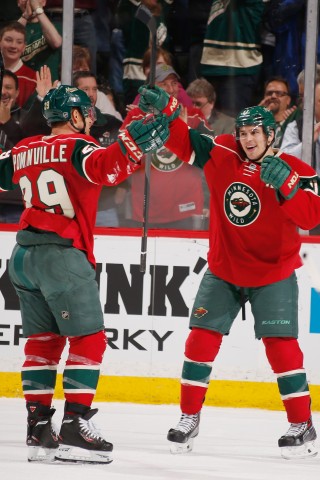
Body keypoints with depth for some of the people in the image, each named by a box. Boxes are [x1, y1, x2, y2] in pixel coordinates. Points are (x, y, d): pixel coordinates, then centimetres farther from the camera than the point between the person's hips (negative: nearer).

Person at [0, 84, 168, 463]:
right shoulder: (76, 147, -7)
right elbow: (104, 169, -28)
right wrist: (133, 146, -40)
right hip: (62, 255, -8)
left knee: (42, 341, 14)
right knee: (89, 340, -3)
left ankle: (38, 428, 12)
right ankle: (74, 429, -10)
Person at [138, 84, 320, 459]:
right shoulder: (222, 153, -6)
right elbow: (184, 142, -4)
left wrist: (286, 185, -40)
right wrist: (163, 110, -21)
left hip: (273, 274, -3)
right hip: (223, 270, 3)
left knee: (281, 345, -10)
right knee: (201, 340, 0)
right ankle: (189, 418, 13)